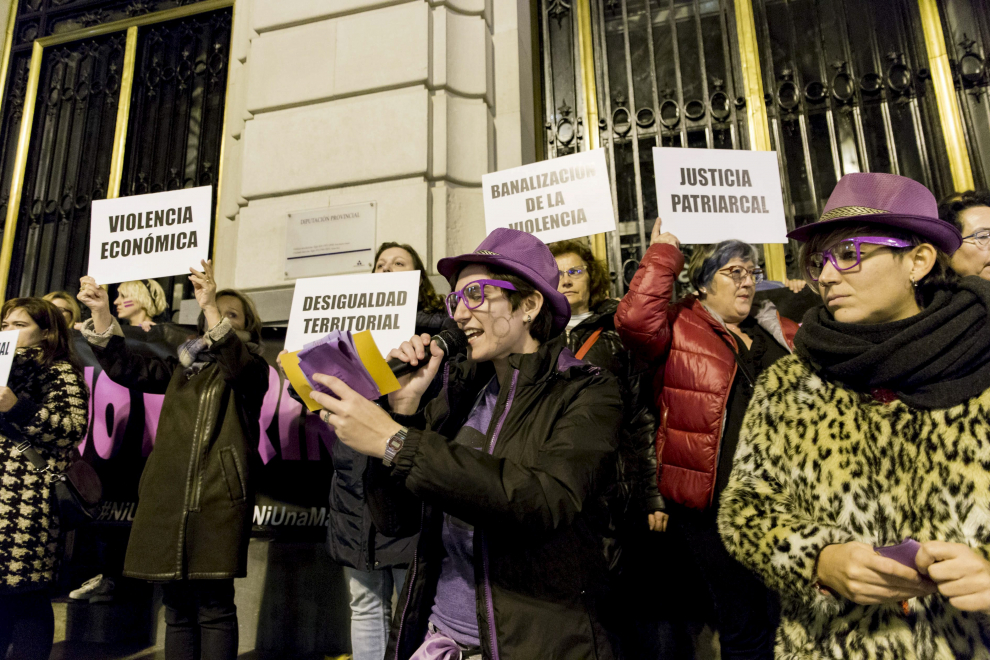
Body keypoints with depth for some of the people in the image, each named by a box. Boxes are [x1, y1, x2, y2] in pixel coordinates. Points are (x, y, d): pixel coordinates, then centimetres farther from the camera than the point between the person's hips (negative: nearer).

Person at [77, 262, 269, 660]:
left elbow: (234, 364, -19)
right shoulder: (183, 366, 19)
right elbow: (127, 367, 10)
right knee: (177, 607, 10)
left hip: (218, 497, -5)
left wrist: (210, 305, -30)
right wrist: (101, 313, -3)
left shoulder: (252, 368, 4)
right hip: (168, 496, 5)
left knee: (214, 605, -4)